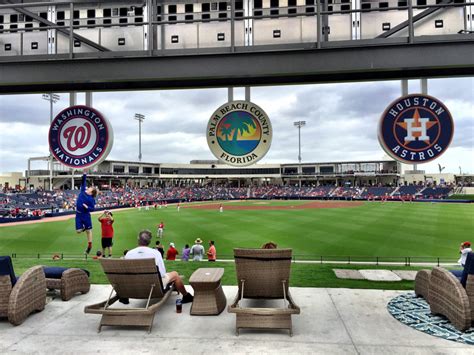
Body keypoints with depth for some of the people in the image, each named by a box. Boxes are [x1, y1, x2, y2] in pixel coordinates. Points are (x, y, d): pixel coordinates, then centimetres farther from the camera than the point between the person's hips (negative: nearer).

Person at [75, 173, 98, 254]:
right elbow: (83, 182, 4)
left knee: (88, 230, 7)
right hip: (78, 214, 4)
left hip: (86, 215, -4)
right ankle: (84, 227, 35)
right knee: (78, 231, 0)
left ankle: (89, 245, 19)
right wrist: (84, 175, -4)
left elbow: (92, 208, -11)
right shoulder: (83, 190, 1)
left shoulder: (91, 199, -11)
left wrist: (87, 207, -27)